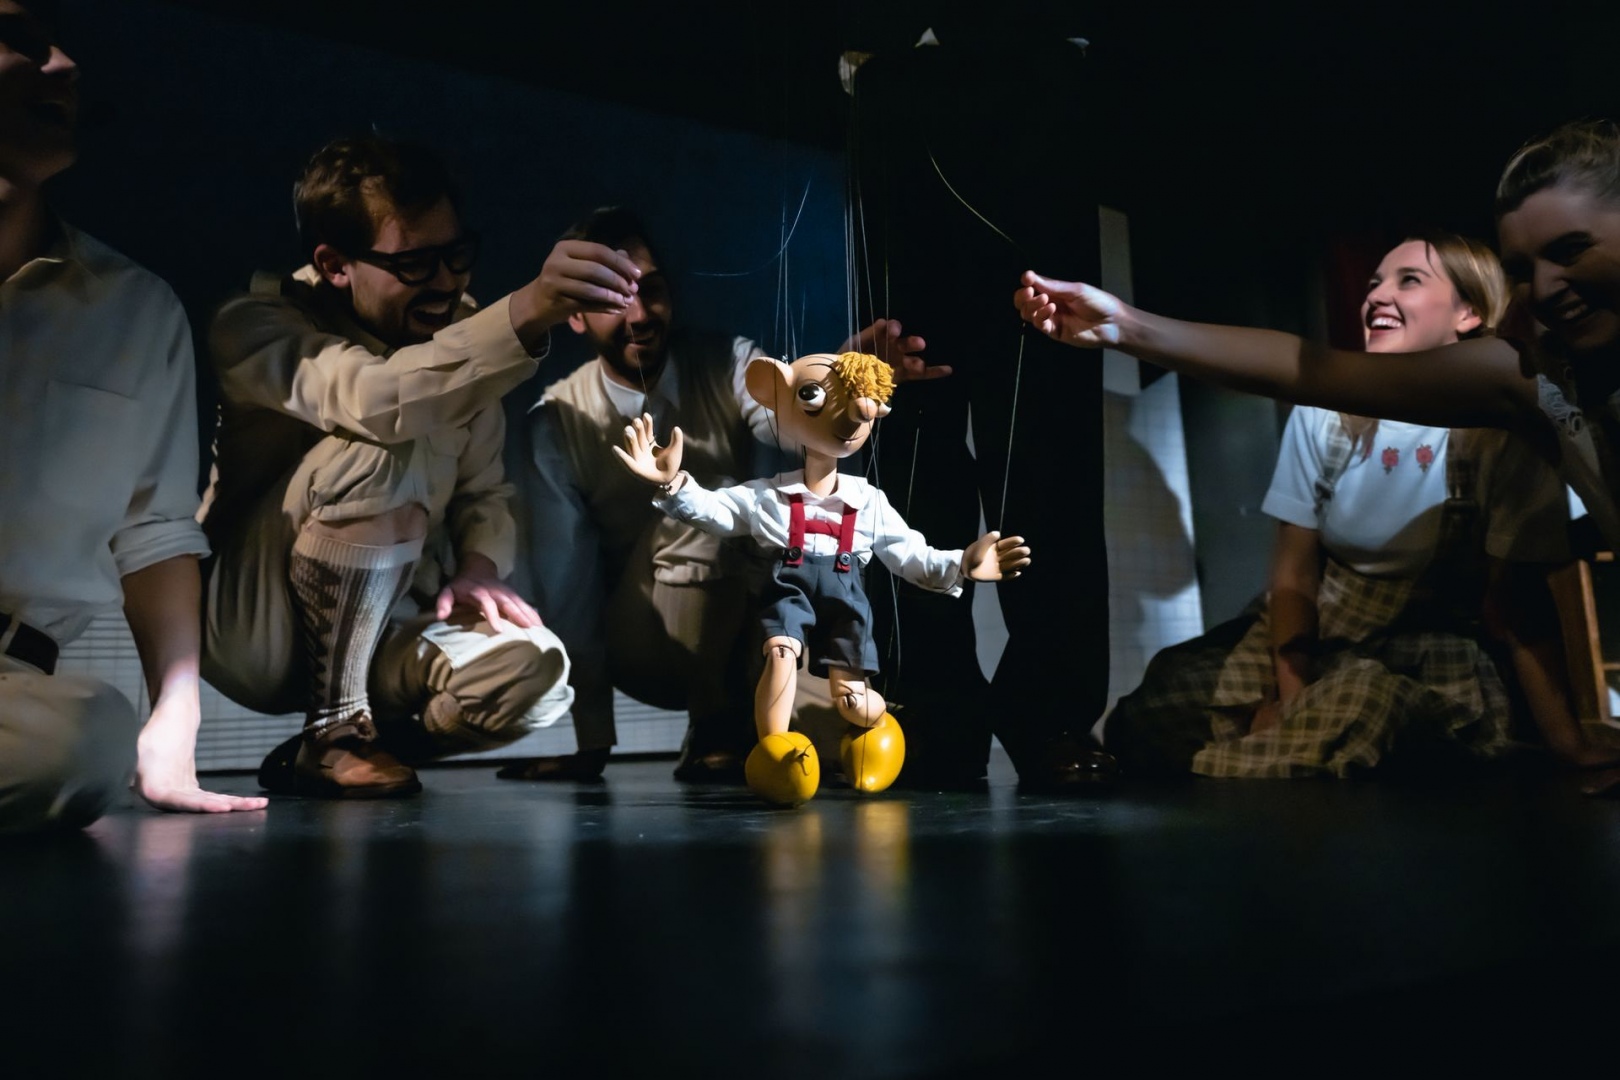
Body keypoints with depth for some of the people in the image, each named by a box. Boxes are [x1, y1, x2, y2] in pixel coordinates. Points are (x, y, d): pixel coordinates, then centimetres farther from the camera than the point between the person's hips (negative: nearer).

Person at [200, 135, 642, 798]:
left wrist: (479, 566, -14)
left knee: (532, 674, -27)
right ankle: (332, 731, -16)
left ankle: (356, 737, 3)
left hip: (385, 625, 5)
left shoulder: (458, 332, 3)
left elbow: (483, 488, 8)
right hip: (258, 628, -4)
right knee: (383, 452, -32)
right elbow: (374, 400, -38)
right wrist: (526, 313, -52)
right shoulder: (256, 325, -15)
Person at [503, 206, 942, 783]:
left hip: (745, 630, 1)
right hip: (646, 644, -1)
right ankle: (714, 722, -12)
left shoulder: (727, 364, -8)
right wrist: (590, 739, -12)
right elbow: (563, 573, -10)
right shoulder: (557, 421, -9)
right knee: (695, 504, -30)